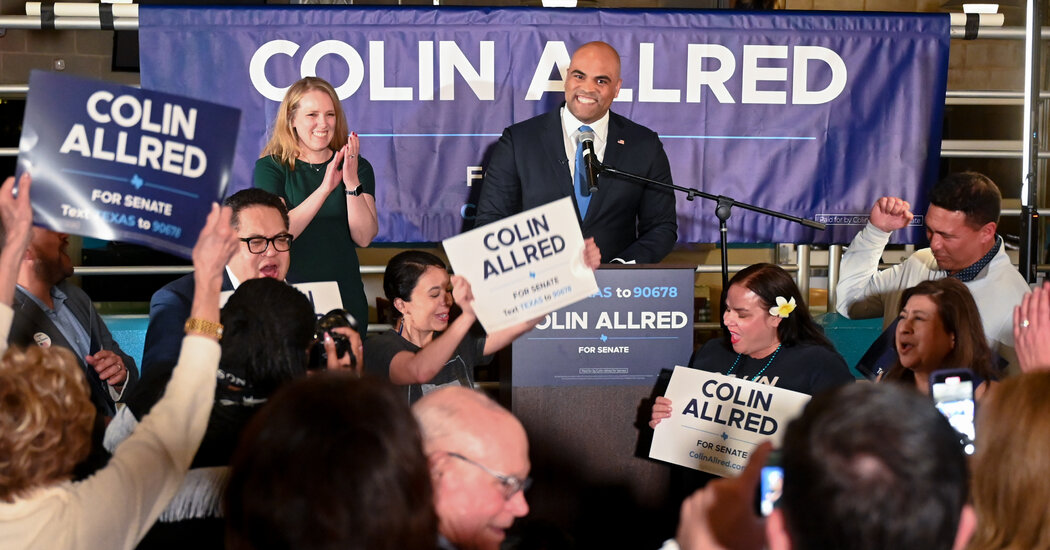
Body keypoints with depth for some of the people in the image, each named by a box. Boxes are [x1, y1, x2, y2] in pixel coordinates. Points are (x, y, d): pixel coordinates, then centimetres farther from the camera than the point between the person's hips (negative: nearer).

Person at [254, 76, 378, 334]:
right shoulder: (270, 167, 0)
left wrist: (352, 183, -17)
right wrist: (325, 188, -20)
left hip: (345, 296, 2)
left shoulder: (357, 167, 7)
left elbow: (364, 237, -5)